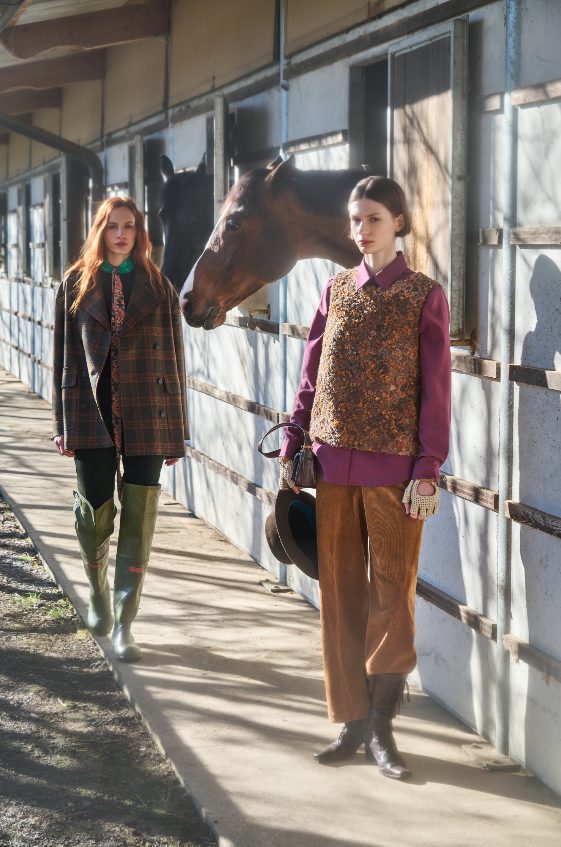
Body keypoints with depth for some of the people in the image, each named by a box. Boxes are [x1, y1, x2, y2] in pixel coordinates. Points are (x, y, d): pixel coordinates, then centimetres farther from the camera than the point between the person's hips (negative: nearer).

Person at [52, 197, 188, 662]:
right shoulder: (77, 284, 7)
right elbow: (65, 357, 6)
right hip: (93, 414, 0)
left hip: (146, 416, 0)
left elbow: (174, 359, 5)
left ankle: (124, 624, 6)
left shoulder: (158, 287, 5)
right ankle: (98, 592, 33)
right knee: (95, 511, 4)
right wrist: (65, 424, 1)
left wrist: (177, 431, 2)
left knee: (139, 519, -1)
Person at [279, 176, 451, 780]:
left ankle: (381, 726, 12)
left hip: (393, 467, -4)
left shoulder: (424, 295, -2)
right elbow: (311, 376, 12)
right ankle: (352, 723, 17)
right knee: (339, 594, 7)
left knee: (393, 596, 0)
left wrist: (428, 470, -10)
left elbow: (435, 388, -4)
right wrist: (292, 448, 5)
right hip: (334, 462, 4)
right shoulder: (337, 290, 9)